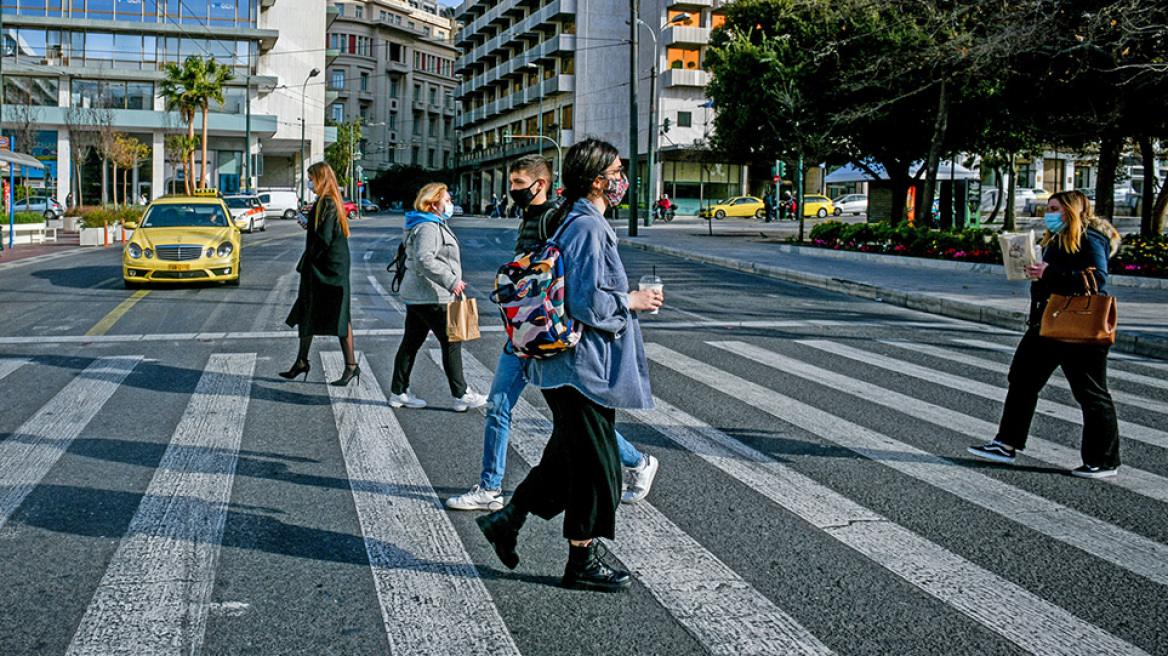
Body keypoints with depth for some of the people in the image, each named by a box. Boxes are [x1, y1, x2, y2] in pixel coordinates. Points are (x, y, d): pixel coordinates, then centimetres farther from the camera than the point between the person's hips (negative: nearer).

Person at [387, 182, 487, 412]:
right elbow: (424, 260, -29)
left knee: (411, 342, 13)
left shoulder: (434, 225, 19)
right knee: (452, 342, -6)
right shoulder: (428, 228, -17)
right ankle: (461, 395, -1)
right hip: (430, 298, -11)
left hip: (416, 296, 11)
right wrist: (451, 281, -30)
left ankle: (398, 392, 19)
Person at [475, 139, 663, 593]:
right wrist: (632, 302, -10)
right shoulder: (587, 227, -18)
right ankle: (582, 561, 12)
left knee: (568, 455, 19)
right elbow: (587, 302, -24)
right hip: (583, 367, -10)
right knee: (595, 463, 1)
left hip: (576, 364, 10)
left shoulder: (578, 223, 14)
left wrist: (625, 297, 19)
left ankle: (506, 521, 25)